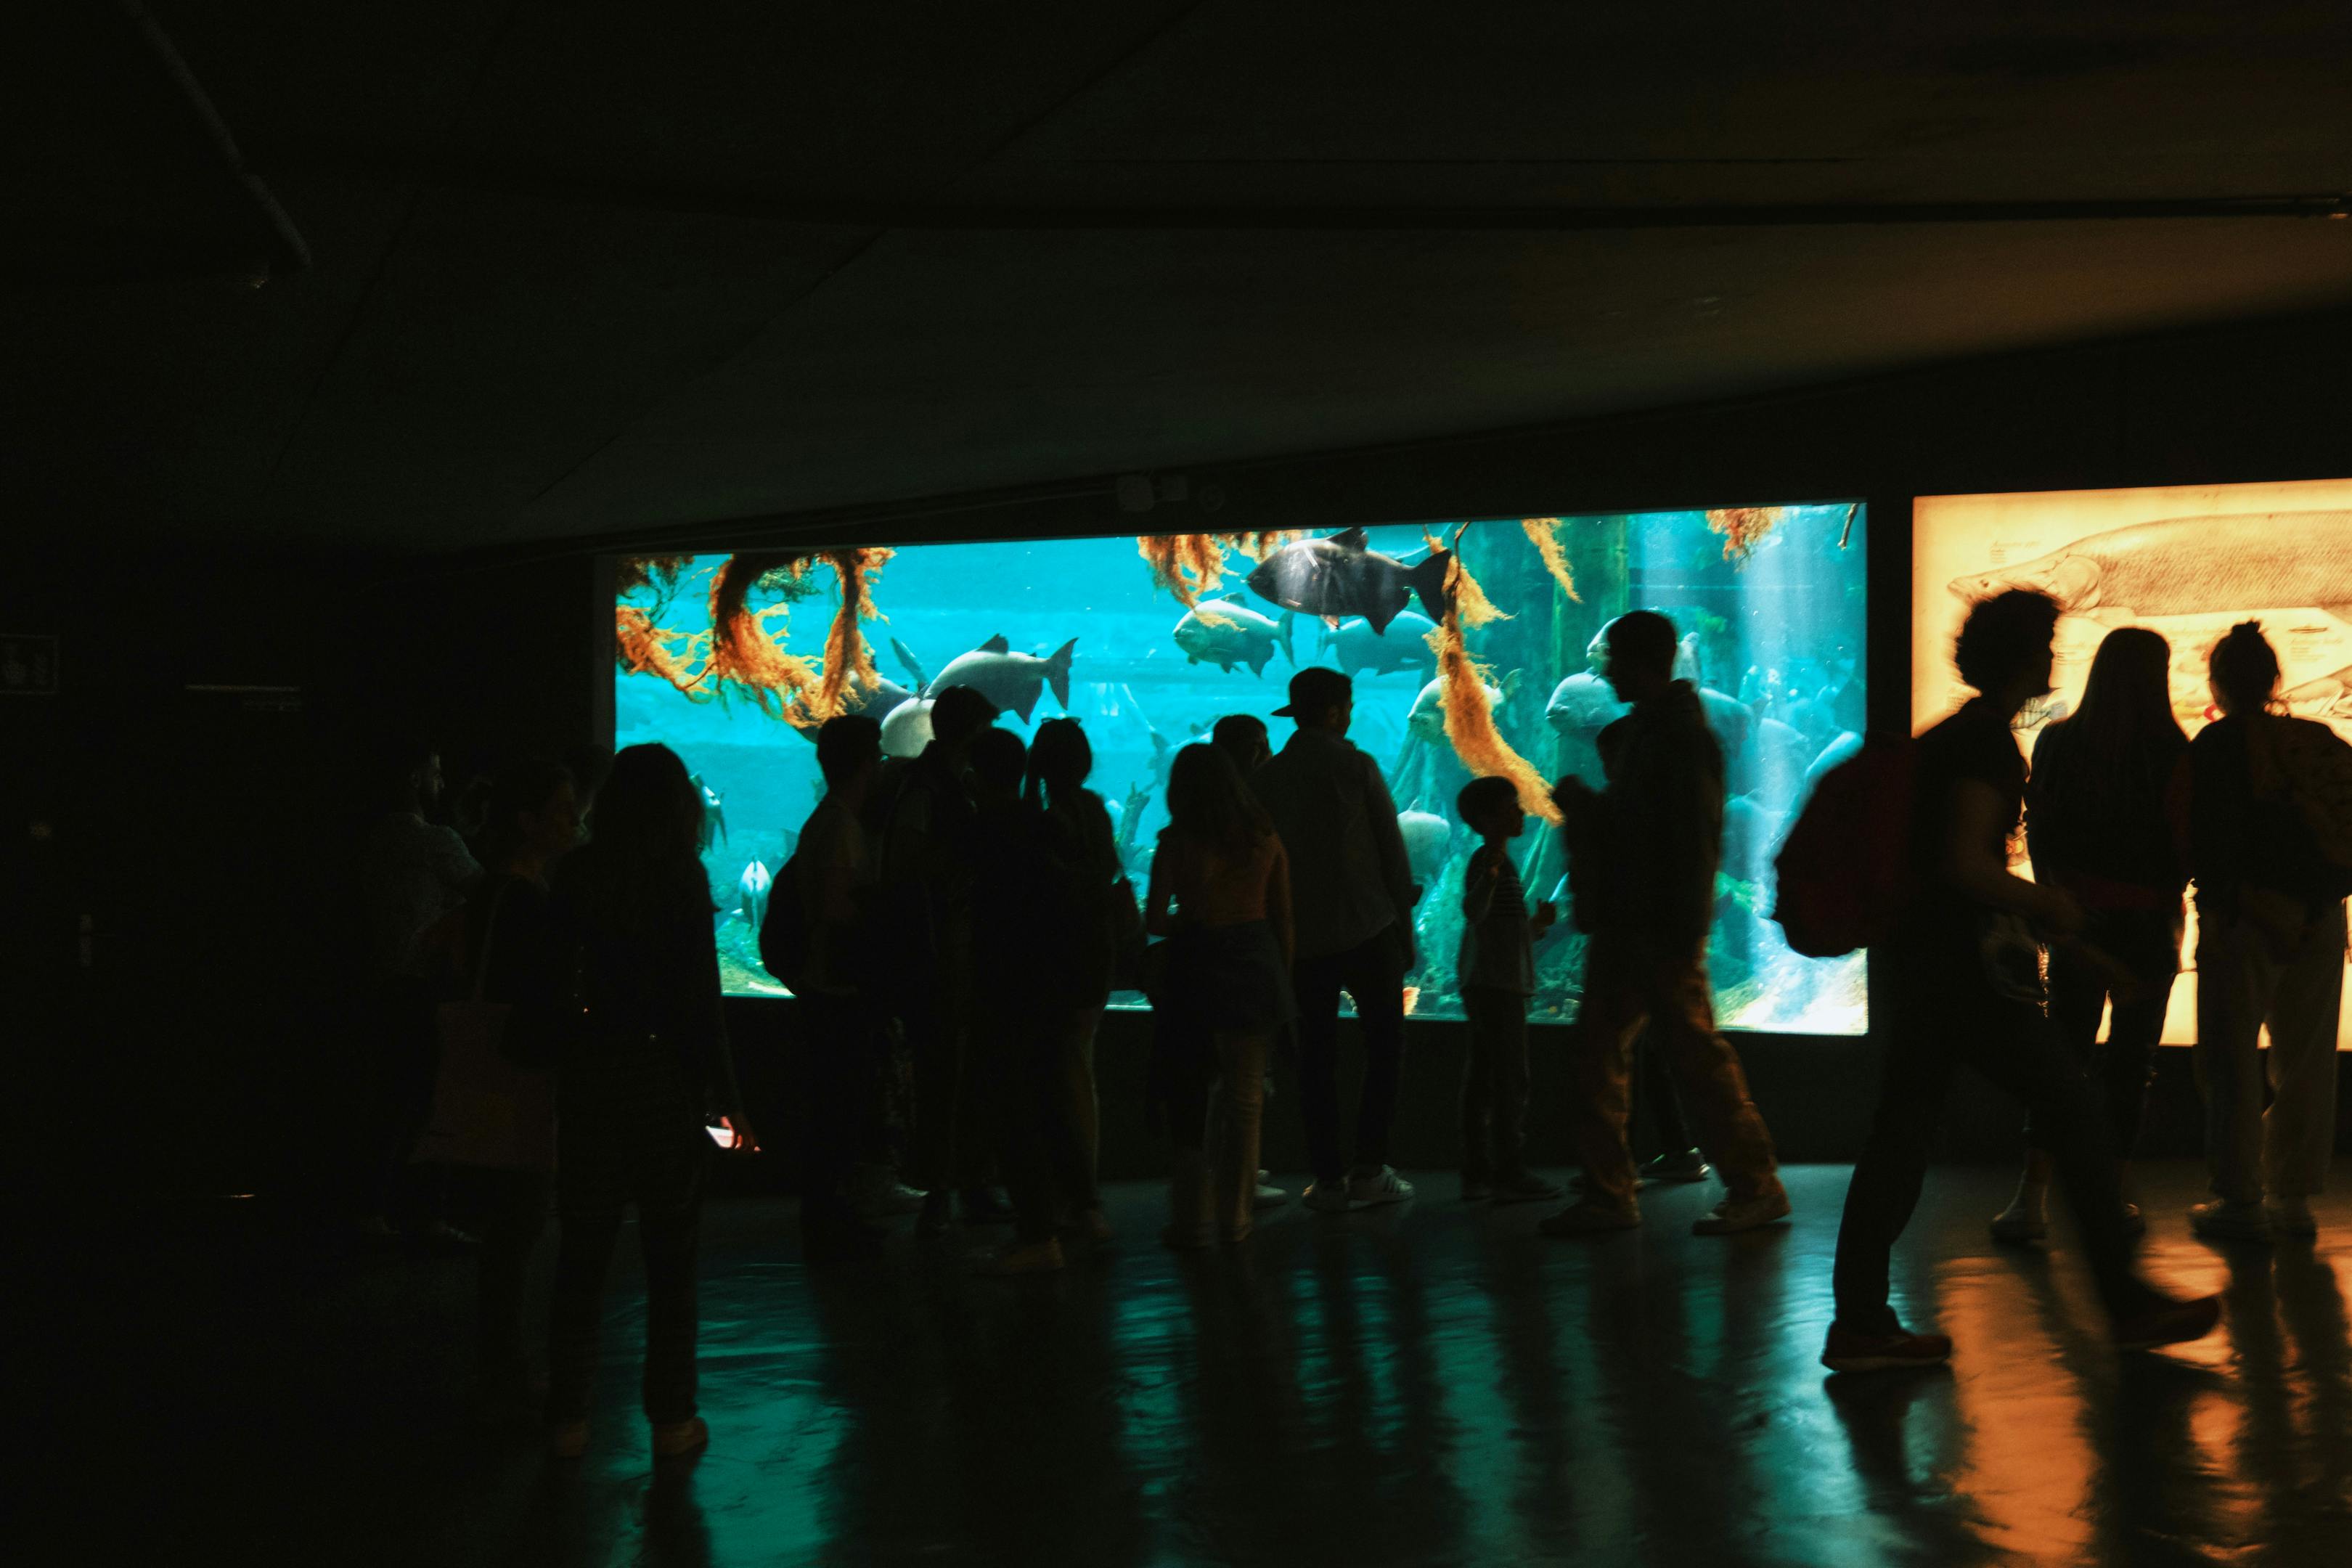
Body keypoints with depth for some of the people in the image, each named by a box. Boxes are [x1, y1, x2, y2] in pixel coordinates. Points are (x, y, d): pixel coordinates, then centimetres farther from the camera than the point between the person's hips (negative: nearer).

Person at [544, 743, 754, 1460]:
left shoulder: (575, 877, 0)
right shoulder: (680, 878, -9)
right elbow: (698, 998, -10)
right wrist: (727, 1097, -4)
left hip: (588, 1072, 3)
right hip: (663, 1073, -3)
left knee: (583, 1246, 10)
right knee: (669, 1252, 6)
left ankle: (568, 1417, 12)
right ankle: (671, 1416, 10)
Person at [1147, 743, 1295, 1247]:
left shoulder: (1178, 842, -7)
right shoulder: (1265, 837, 3)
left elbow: (1154, 920, -10)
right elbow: (1283, 916, 7)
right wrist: (1281, 976, 15)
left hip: (1198, 966, -3)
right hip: (1257, 968, 3)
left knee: (1189, 1096, 6)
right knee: (1244, 1100, 10)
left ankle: (1193, 1219, 5)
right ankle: (1235, 1215, 15)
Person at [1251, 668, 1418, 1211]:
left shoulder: (1266, 778, 3)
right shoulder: (1357, 767, -4)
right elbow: (1392, 850, -3)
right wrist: (1405, 923, 5)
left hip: (1302, 937, 3)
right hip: (1368, 930, -3)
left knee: (1317, 1055, 6)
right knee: (1384, 1044, 7)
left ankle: (1330, 1177, 4)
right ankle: (1369, 1170, 0)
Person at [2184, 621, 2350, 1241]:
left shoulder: (2216, 744, -5)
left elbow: (2210, 835, -13)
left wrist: (2214, 910, -12)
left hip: (2249, 916, -4)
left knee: (2233, 1058, 2)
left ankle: (2240, 1196, -1)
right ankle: (2294, 1195, 14)